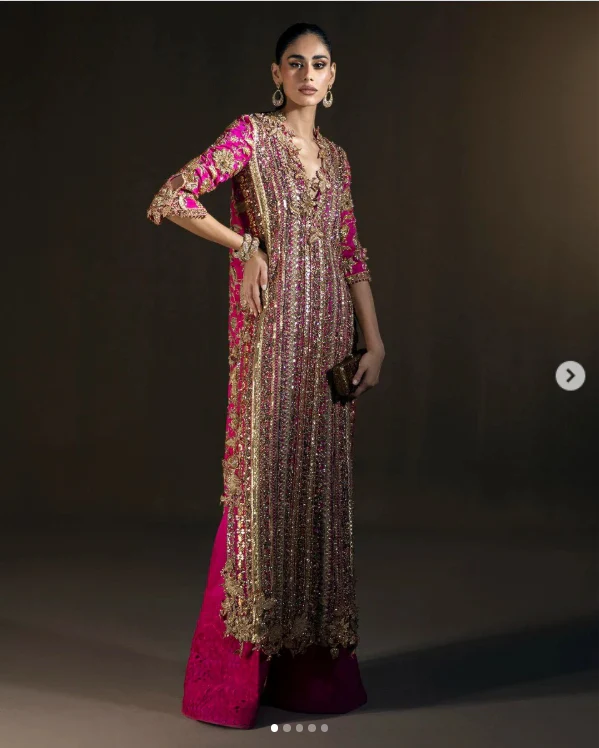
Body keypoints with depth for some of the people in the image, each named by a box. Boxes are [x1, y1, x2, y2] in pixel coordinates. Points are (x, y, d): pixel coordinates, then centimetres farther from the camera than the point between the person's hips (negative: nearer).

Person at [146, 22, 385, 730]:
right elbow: (171, 199, -10)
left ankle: (311, 662, 20)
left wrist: (374, 341, 7)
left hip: (327, 338, 6)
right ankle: (230, 675, 6)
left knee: (318, 486, 8)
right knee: (264, 481, -5)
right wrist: (247, 246, -9)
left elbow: (351, 255, 15)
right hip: (271, 336, -6)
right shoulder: (252, 134, -2)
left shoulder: (335, 157, 17)